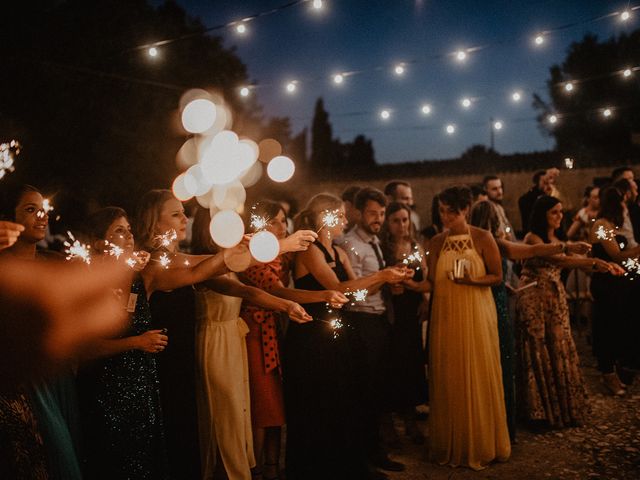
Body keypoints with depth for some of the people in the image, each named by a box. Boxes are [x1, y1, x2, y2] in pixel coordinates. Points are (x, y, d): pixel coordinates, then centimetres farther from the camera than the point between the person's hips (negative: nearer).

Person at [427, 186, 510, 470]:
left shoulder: (483, 238, -4)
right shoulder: (437, 242, 6)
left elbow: (497, 277, -4)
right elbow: (433, 282, 7)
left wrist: (472, 279, -19)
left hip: (476, 317, -3)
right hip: (445, 316, 3)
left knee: (478, 378, 2)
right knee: (448, 379, 6)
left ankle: (483, 444, 16)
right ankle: (451, 445, 18)